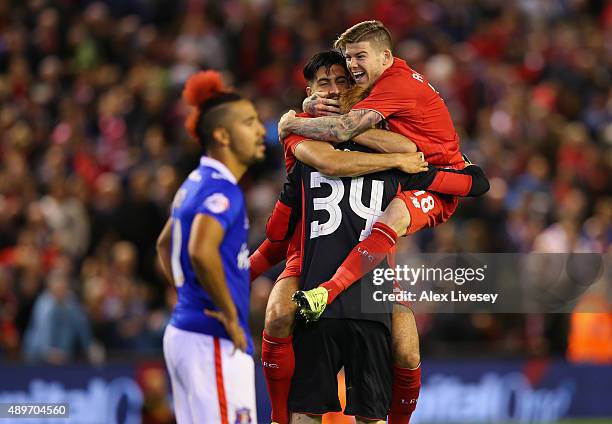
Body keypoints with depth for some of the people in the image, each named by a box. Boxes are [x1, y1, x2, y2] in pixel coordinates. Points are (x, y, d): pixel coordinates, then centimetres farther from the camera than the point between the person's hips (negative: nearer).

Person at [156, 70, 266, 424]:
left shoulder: (196, 183, 15)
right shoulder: (222, 189, -15)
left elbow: (165, 244, 30)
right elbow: (202, 252, -32)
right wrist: (229, 314, -21)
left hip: (183, 332, 10)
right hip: (215, 343, -10)